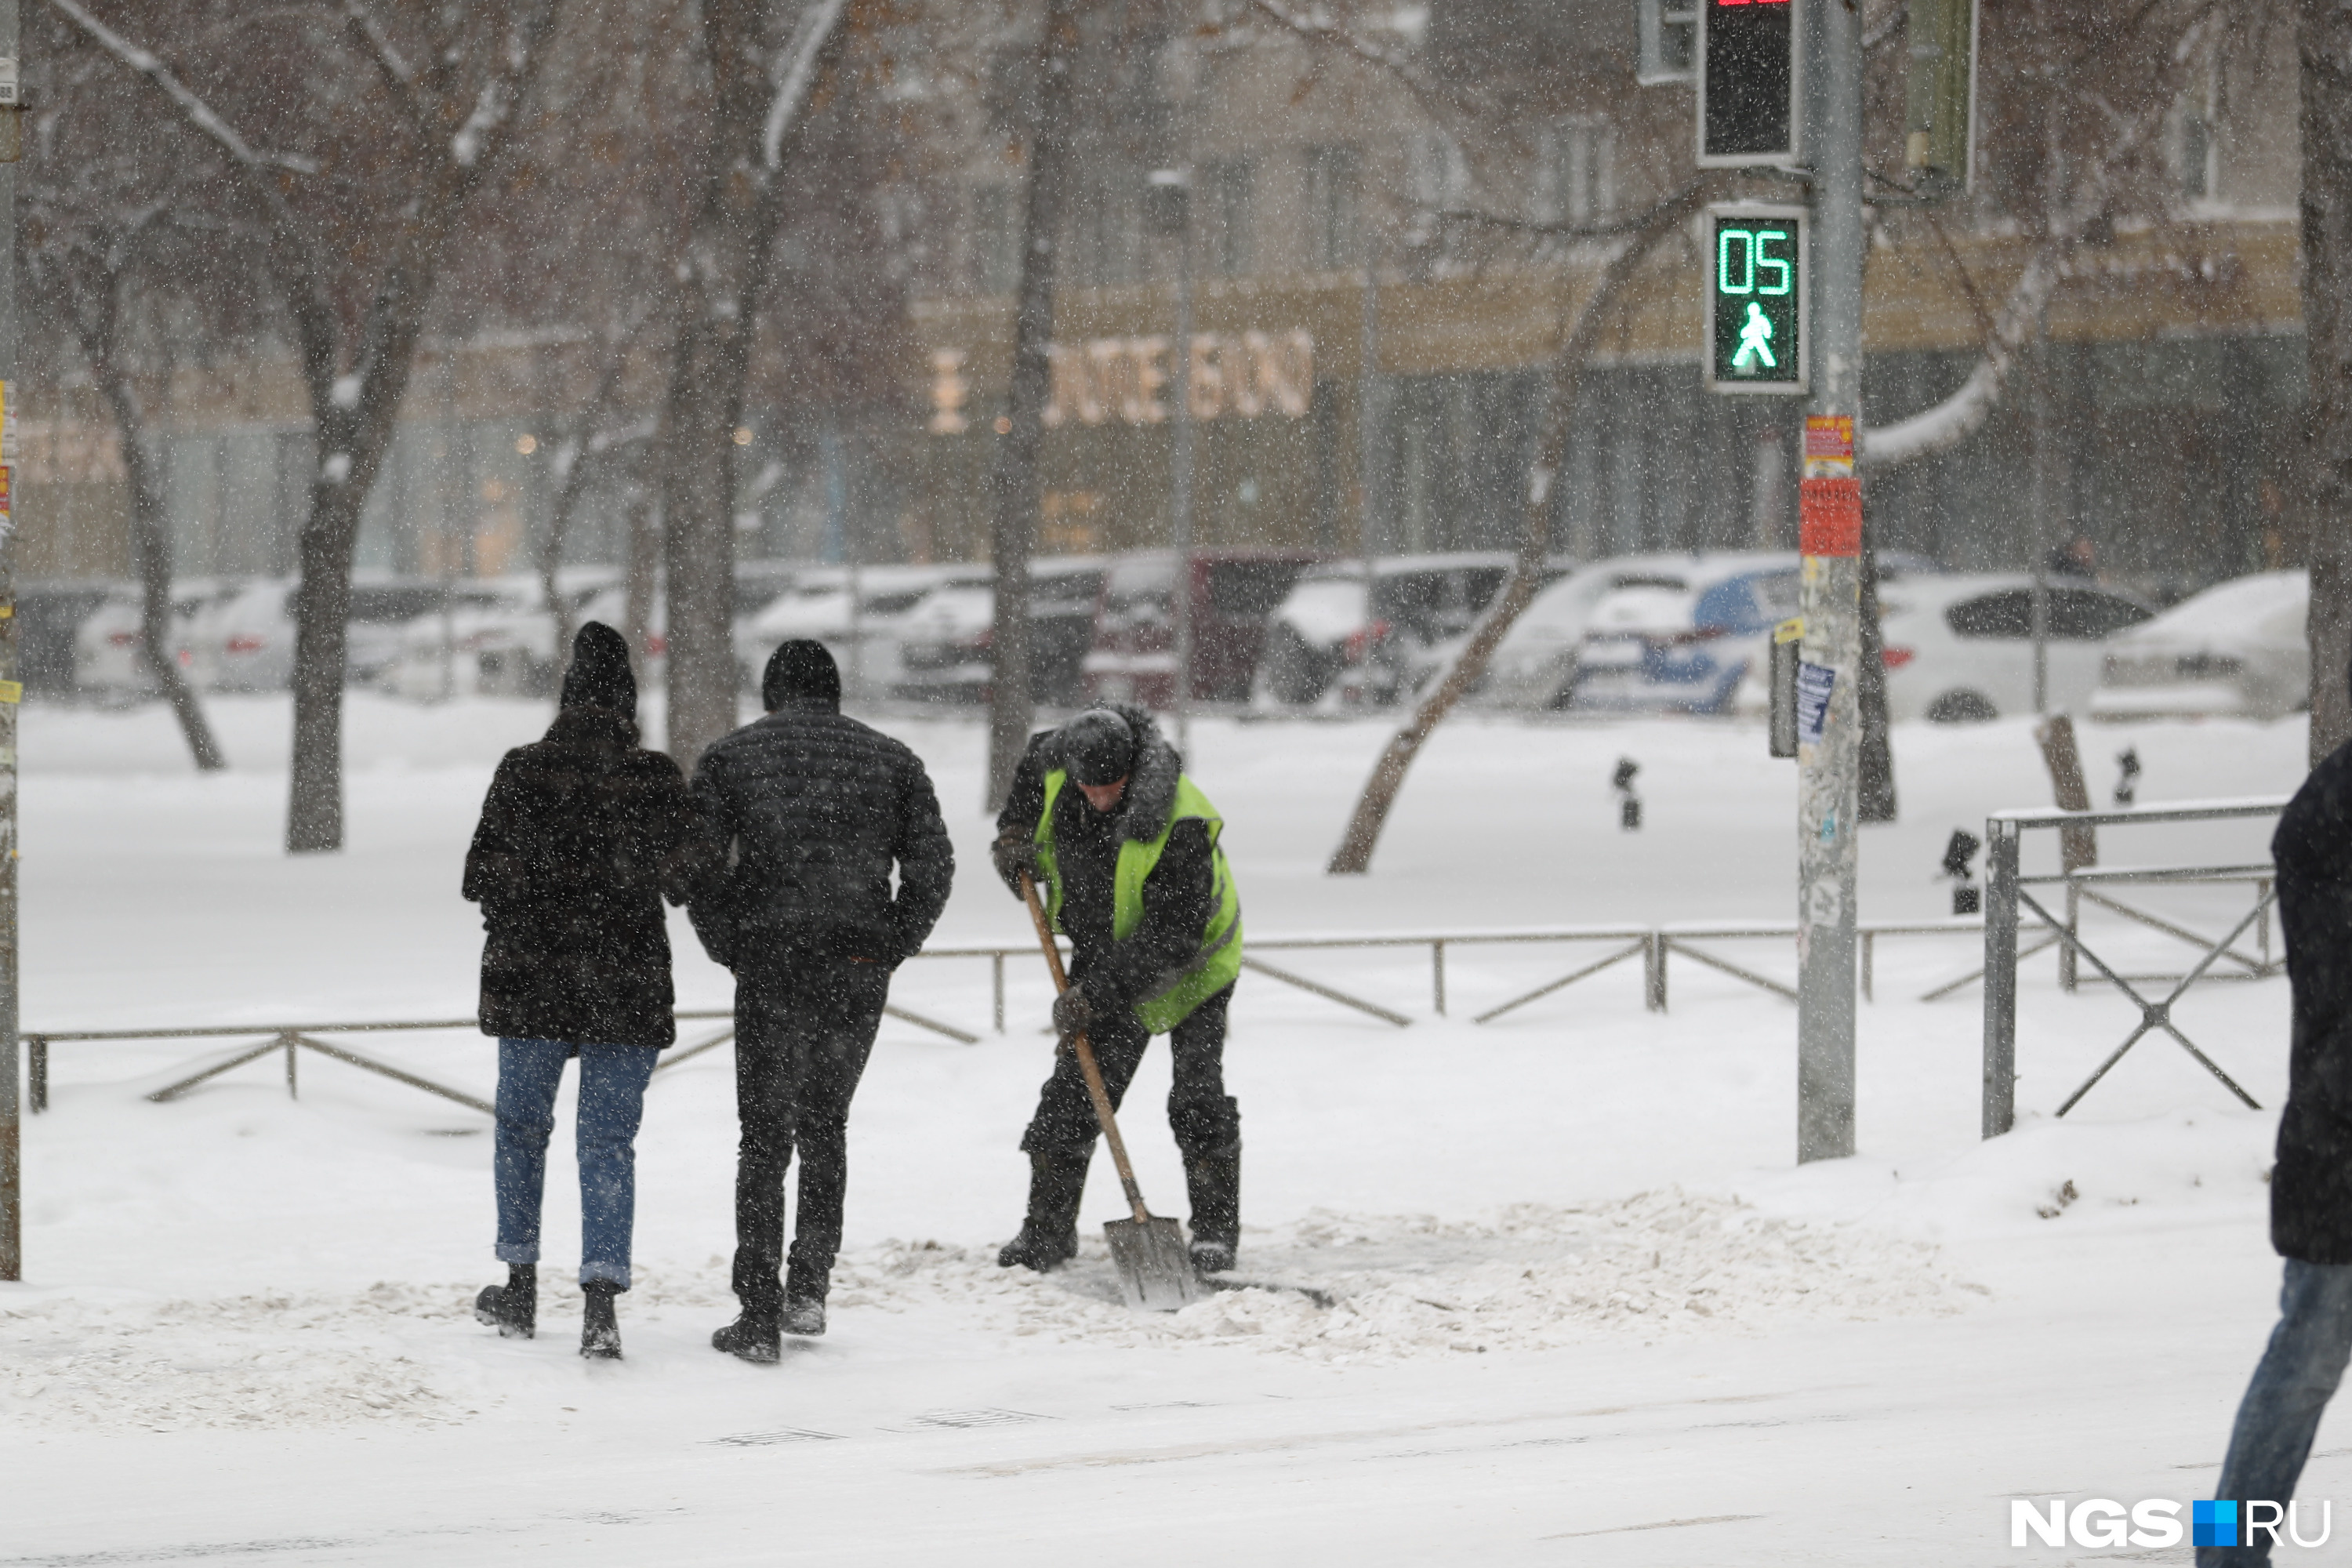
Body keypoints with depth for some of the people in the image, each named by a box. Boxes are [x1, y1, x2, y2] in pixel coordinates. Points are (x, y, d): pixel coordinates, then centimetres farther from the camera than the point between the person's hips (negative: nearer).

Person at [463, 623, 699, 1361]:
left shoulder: (523, 772, -8)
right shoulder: (657, 780, -6)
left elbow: (482, 877, -6)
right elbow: (682, 877, 2)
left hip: (530, 978, 0)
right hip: (626, 987, 0)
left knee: (521, 1126, 19)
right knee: (608, 1141, 3)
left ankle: (521, 1287, 25)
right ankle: (601, 1302, -10)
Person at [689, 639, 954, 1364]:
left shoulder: (730, 755, 5)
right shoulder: (890, 758, 10)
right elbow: (932, 865, 2)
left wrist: (733, 949, 4)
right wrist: (889, 949, 8)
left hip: (772, 962, -2)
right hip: (860, 972, 2)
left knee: (765, 1140, 4)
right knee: (825, 1125, 20)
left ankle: (760, 1317, 0)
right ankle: (808, 1289, 17)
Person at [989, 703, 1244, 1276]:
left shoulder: (1179, 824, -35)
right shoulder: (1059, 763, -16)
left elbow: (1172, 936, -34)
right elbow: (1035, 762, 13)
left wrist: (1100, 993, -35)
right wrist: (1016, 831, -1)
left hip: (1190, 965, -5)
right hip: (1104, 959, 5)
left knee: (1198, 1096, -11)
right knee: (1072, 1089, 0)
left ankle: (1216, 1230, 0)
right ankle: (1048, 1229, 6)